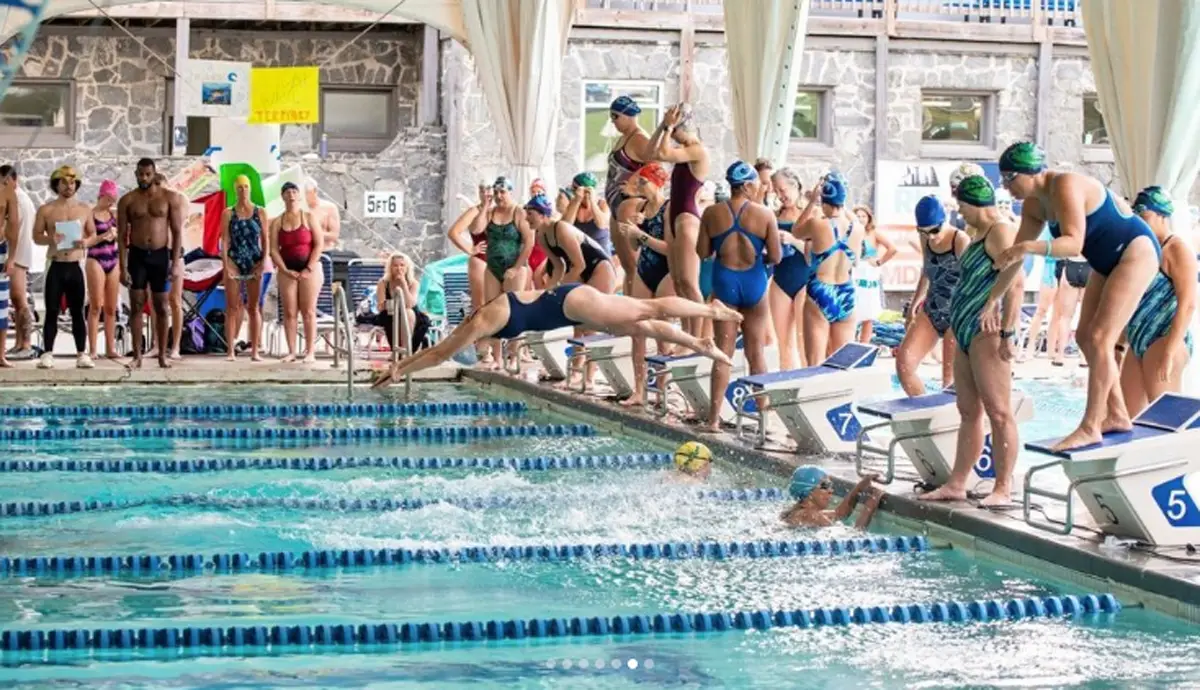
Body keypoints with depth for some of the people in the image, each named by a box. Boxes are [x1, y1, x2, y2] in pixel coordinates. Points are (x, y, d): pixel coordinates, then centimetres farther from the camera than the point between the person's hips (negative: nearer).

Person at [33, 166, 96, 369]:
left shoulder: (84, 209, 7)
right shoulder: (46, 210, 1)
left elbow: (94, 234, 12)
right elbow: (36, 236, 2)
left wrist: (85, 242, -10)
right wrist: (50, 240, -18)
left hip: (75, 267, 1)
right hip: (55, 267, -1)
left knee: (77, 312, 3)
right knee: (52, 311, 0)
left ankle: (82, 354, 5)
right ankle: (47, 354, 3)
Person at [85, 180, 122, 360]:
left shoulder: (114, 214, 10)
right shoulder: (90, 214, -5)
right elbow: (86, 242, -10)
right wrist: (104, 236, -18)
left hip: (113, 261, 5)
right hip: (96, 261, -5)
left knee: (111, 308, 6)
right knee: (96, 307, -6)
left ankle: (110, 348, 10)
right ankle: (92, 349, -5)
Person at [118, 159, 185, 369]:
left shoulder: (169, 198, 1)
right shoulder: (127, 200, 1)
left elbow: (177, 232, 1)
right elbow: (122, 236, 0)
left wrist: (176, 263, -8)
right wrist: (123, 267, -7)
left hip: (161, 255, 0)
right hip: (137, 255, 0)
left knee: (161, 307, 4)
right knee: (136, 306, 0)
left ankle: (163, 355, 10)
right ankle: (137, 356, 3)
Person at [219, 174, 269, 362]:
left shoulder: (260, 212, 6)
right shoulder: (228, 213, 5)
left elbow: (265, 239, 4)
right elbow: (224, 240, 1)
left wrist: (263, 262, -7)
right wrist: (226, 265, -9)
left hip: (255, 264, 0)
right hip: (235, 263, 0)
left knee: (254, 308, 2)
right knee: (232, 307, -1)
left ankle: (255, 350, 4)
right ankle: (231, 350, 0)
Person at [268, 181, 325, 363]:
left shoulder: (308, 217, 1)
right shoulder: (277, 222, 7)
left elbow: (319, 244, -4)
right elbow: (273, 250, 2)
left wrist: (309, 269, -12)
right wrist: (285, 270, -10)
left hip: (309, 269, -2)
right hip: (287, 271, 2)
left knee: (308, 311, -4)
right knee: (289, 312, 0)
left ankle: (310, 352, -4)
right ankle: (291, 351, 2)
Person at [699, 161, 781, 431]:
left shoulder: (712, 213, -3)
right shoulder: (765, 215, -7)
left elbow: (703, 251, 1)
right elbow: (775, 256, -6)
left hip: (723, 282, 1)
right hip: (753, 282, -1)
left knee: (723, 350, 5)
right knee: (755, 351, 11)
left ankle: (714, 417, 1)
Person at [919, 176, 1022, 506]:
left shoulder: (1001, 232, -12)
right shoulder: (981, 232, 20)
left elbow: (1015, 285, -21)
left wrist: (1007, 333, -25)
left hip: (988, 331, -11)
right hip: (968, 331, 11)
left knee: (998, 411, -9)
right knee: (969, 411, 13)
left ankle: (1003, 489, -8)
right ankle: (956, 485, 17)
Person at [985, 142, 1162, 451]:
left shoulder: (1065, 187, -27)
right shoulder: (1034, 203, 1)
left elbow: (1074, 243, -38)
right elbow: (1016, 253, 8)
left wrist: (1029, 247, -53)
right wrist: (993, 299, 8)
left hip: (1136, 252, -10)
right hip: (1107, 262, 10)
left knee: (1099, 338, -15)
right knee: (1085, 337, 8)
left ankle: (1090, 427, -13)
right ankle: (1117, 415, 17)